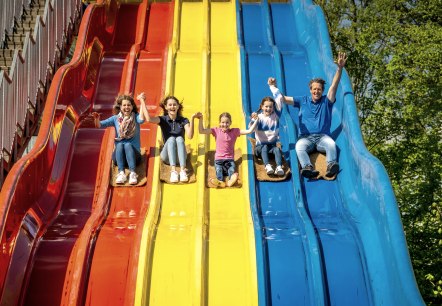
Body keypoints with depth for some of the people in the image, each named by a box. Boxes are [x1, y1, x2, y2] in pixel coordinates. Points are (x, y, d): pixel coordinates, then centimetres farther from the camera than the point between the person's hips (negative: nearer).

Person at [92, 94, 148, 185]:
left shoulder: (135, 117, 4)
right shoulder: (115, 118, 8)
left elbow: (141, 120, -20)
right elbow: (100, 125, -1)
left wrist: (142, 102, -18)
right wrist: (96, 119, -23)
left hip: (134, 153, -2)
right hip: (119, 154, 2)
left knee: (128, 145, -31)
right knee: (120, 145, -29)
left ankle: (132, 173, -45)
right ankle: (121, 173, -42)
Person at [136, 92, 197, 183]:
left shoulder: (183, 120, 4)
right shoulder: (163, 119, 3)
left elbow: (190, 136, -14)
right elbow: (149, 119, -19)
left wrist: (192, 119, -23)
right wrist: (142, 101, -13)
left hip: (180, 156, 0)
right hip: (167, 155, 0)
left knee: (179, 139, -27)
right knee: (171, 139, -28)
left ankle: (183, 170, -44)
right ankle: (173, 171, -46)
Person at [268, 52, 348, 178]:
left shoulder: (326, 101, 12)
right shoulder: (303, 100, 16)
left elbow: (334, 86, -1)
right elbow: (283, 99, 13)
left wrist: (340, 68, -13)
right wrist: (273, 87, 2)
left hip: (323, 136, 1)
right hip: (305, 137, 0)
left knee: (331, 143, -33)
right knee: (299, 146, -34)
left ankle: (331, 164, -49)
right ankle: (307, 167, -54)